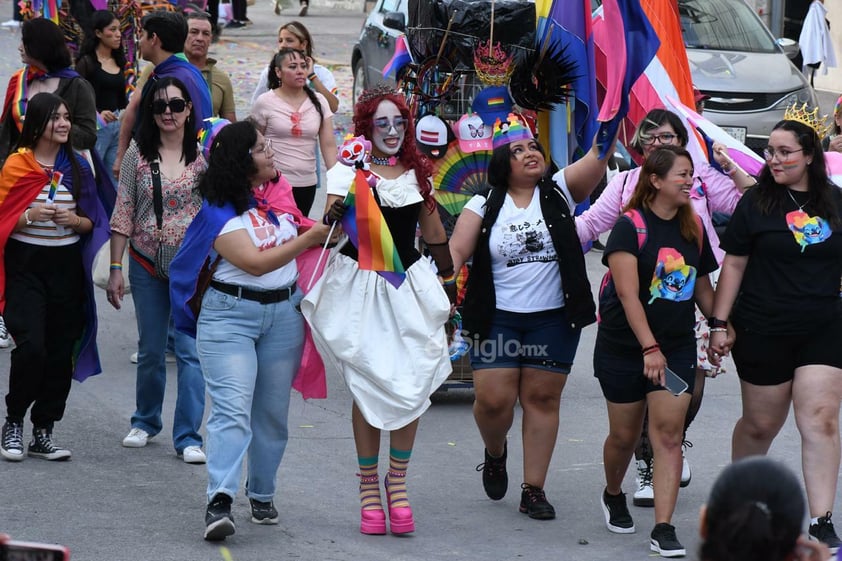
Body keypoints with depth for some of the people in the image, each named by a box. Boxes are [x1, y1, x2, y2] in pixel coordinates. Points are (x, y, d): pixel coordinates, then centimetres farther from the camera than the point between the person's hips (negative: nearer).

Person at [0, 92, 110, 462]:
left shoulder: (78, 167, 8)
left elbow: (92, 223, 13)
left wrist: (75, 220, -8)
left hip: (66, 267, 4)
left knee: (61, 353, 3)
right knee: (31, 347, -15)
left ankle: (43, 433, 13)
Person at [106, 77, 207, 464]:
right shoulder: (138, 154, 1)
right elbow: (123, 214, 3)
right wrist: (115, 268, 0)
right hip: (146, 264, 2)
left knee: (190, 351, -7)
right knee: (150, 350, 13)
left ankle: (188, 436, -1)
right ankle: (146, 421, 32)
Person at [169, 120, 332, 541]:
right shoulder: (220, 212, -11)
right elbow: (256, 263, -19)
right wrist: (310, 237, -15)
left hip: (284, 313, 6)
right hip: (230, 313, -6)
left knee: (273, 412, 10)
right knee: (232, 408, -17)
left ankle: (262, 496, 22)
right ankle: (220, 501, -26)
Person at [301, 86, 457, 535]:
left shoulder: (418, 173, 9)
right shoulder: (349, 171, -4)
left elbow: (434, 232, 19)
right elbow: (331, 218, -16)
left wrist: (448, 279, 21)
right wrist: (336, 216, -38)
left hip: (409, 286, 3)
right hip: (360, 286, -3)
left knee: (410, 384, -3)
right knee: (368, 387, -1)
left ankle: (397, 480, 11)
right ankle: (369, 486, 11)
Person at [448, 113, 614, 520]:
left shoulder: (558, 192, 3)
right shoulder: (485, 205, 3)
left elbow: (598, 156, -10)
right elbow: (457, 249, -6)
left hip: (553, 319, 1)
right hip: (498, 319, -1)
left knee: (542, 397, 1)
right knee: (493, 399, -8)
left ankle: (534, 490, 8)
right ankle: (495, 454, 26)